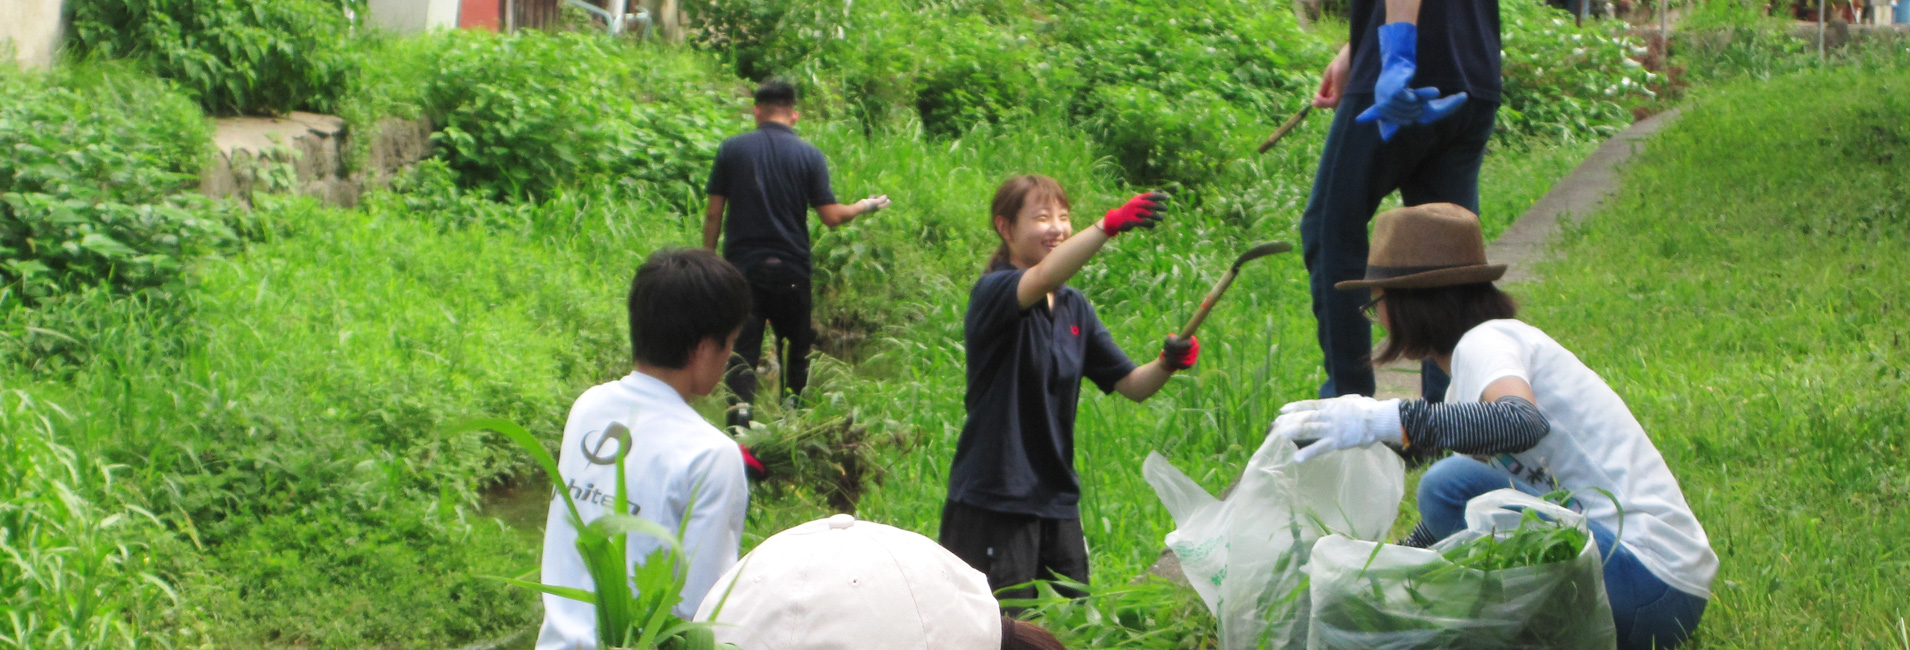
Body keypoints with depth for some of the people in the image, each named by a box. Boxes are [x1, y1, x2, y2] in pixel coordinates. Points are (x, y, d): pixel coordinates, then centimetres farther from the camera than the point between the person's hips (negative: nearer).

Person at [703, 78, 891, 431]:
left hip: (742, 266, 0)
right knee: (796, 349, 16)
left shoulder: (732, 149, 1)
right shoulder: (809, 155, -1)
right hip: (791, 270, 1)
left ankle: (739, 412, -19)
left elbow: (713, 213, 0)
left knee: (742, 349, -1)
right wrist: (865, 206, 14)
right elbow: (831, 217, -4)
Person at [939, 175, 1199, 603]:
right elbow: (1043, 278, -32)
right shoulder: (992, 294, -9)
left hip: (1058, 503, 7)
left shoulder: (1075, 309, 12)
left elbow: (1131, 385, 11)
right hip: (994, 503, -7)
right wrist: (1109, 224, -45)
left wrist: (1167, 364, -11)